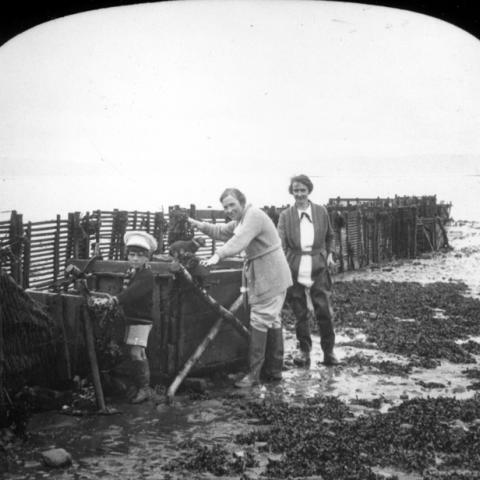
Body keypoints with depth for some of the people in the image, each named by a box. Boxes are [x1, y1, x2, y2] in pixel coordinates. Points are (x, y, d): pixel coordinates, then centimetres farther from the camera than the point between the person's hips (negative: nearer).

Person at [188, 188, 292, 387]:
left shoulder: (254, 216, -17)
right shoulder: (241, 220, 16)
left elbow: (240, 240, -32)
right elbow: (221, 231, 21)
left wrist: (218, 255, -42)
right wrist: (200, 225, 7)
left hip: (270, 276, -11)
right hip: (260, 275, 11)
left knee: (260, 320, -10)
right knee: (272, 321, 14)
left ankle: (254, 374, -8)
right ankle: (274, 369, 22)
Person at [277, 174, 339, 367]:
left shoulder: (321, 212, 7)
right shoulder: (285, 215, 2)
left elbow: (329, 236, 20)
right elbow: (280, 242, -7)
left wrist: (330, 253, 5)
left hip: (318, 268, 0)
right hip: (294, 269, 0)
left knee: (324, 311, -2)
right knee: (300, 314, 7)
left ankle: (328, 351, 12)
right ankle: (304, 351, 21)